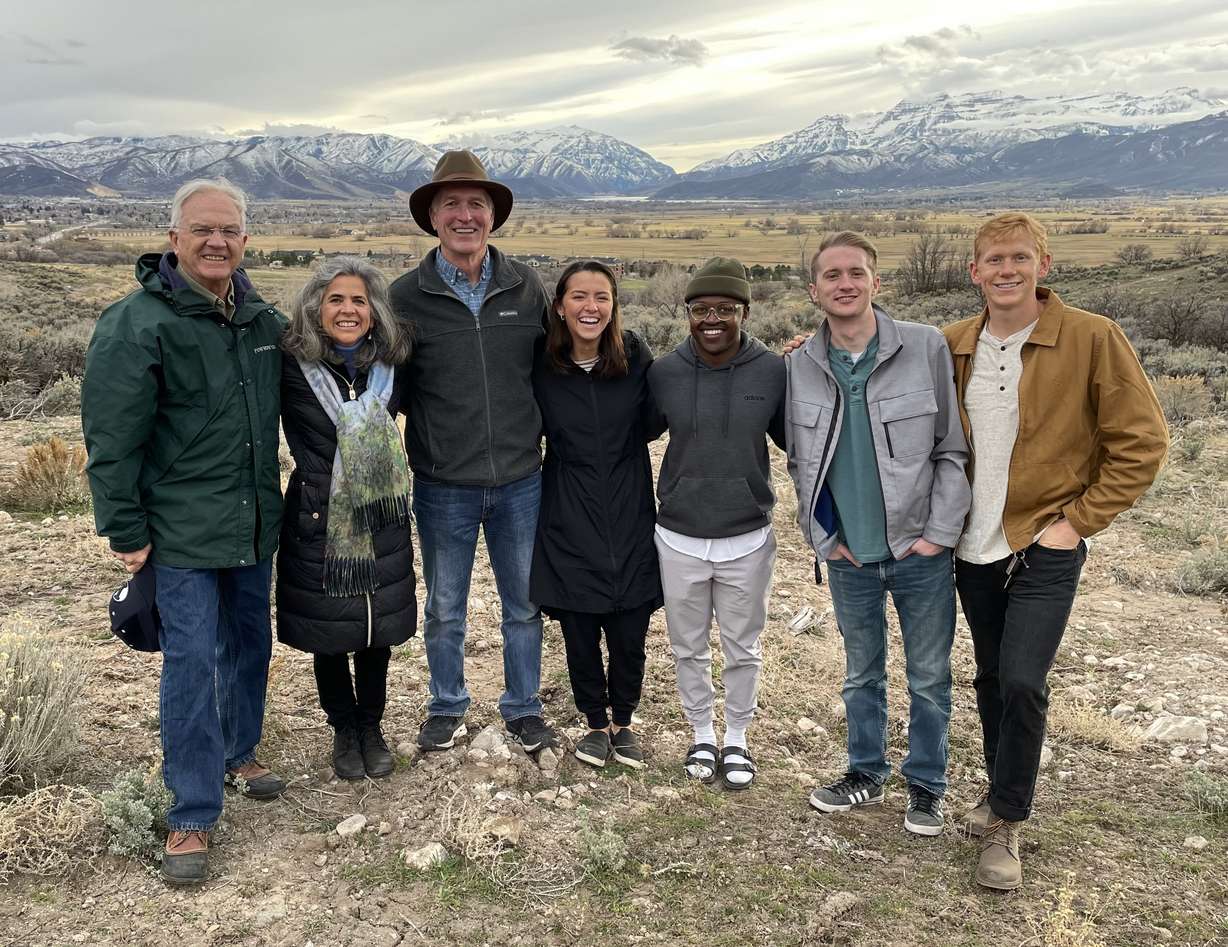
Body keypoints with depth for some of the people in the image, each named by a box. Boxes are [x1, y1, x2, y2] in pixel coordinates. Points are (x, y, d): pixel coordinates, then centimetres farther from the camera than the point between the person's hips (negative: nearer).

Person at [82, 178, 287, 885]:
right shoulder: (138, 322, -12)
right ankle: (192, 816, 5)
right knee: (192, 661, -6)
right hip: (182, 529, -6)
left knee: (250, 642, 17)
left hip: (254, 521, 6)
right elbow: (112, 437, -12)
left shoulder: (262, 317, 7)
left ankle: (240, 752, 39)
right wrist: (125, 529, -11)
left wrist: (282, 496, 20)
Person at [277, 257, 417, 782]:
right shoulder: (294, 365, -10)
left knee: (377, 631, 14)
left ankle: (371, 728, 34)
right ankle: (344, 732, 32)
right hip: (318, 523, -2)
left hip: (380, 522, 2)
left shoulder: (390, 366, 0)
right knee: (329, 634, 11)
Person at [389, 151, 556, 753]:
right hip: (442, 487, -1)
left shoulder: (526, 288, -1)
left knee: (524, 605, 14)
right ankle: (447, 707, 36)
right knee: (444, 610, 15)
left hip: (520, 480, 2)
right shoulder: (406, 296, -6)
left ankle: (523, 708, 33)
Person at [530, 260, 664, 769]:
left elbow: (651, 427, 3)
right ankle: (596, 721, 33)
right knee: (579, 633, 9)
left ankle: (623, 720, 32)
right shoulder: (542, 368, -6)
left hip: (629, 517, 1)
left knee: (629, 634, 6)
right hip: (569, 522, 0)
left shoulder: (636, 355, -5)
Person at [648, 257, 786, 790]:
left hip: (747, 539, -1)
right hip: (679, 539, 1)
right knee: (688, 649, 16)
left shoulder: (773, 372, -8)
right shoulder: (663, 372, -7)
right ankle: (702, 736, 37)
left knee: (742, 649, 15)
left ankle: (737, 740, 36)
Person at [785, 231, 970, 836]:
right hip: (848, 556, 2)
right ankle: (866, 774, 37)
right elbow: (800, 463, 6)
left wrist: (939, 532, -11)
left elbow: (953, 448, -7)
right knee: (861, 674, 18)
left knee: (929, 677, 11)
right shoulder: (800, 367, -2)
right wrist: (823, 536, -1)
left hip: (921, 550, -2)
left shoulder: (926, 348, -9)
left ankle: (926, 785, 30)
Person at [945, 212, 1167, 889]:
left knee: (1022, 681, -12)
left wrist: (1080, 519, -10)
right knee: (991, 678, 15)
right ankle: (1003, 792, 34)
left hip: (1045, 546, -4)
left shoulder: (1091, 338, -11)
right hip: (974, 548, 4)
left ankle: (1005, 823, 6)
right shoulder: (953, 346, 2)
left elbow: (1142, 440, -8)